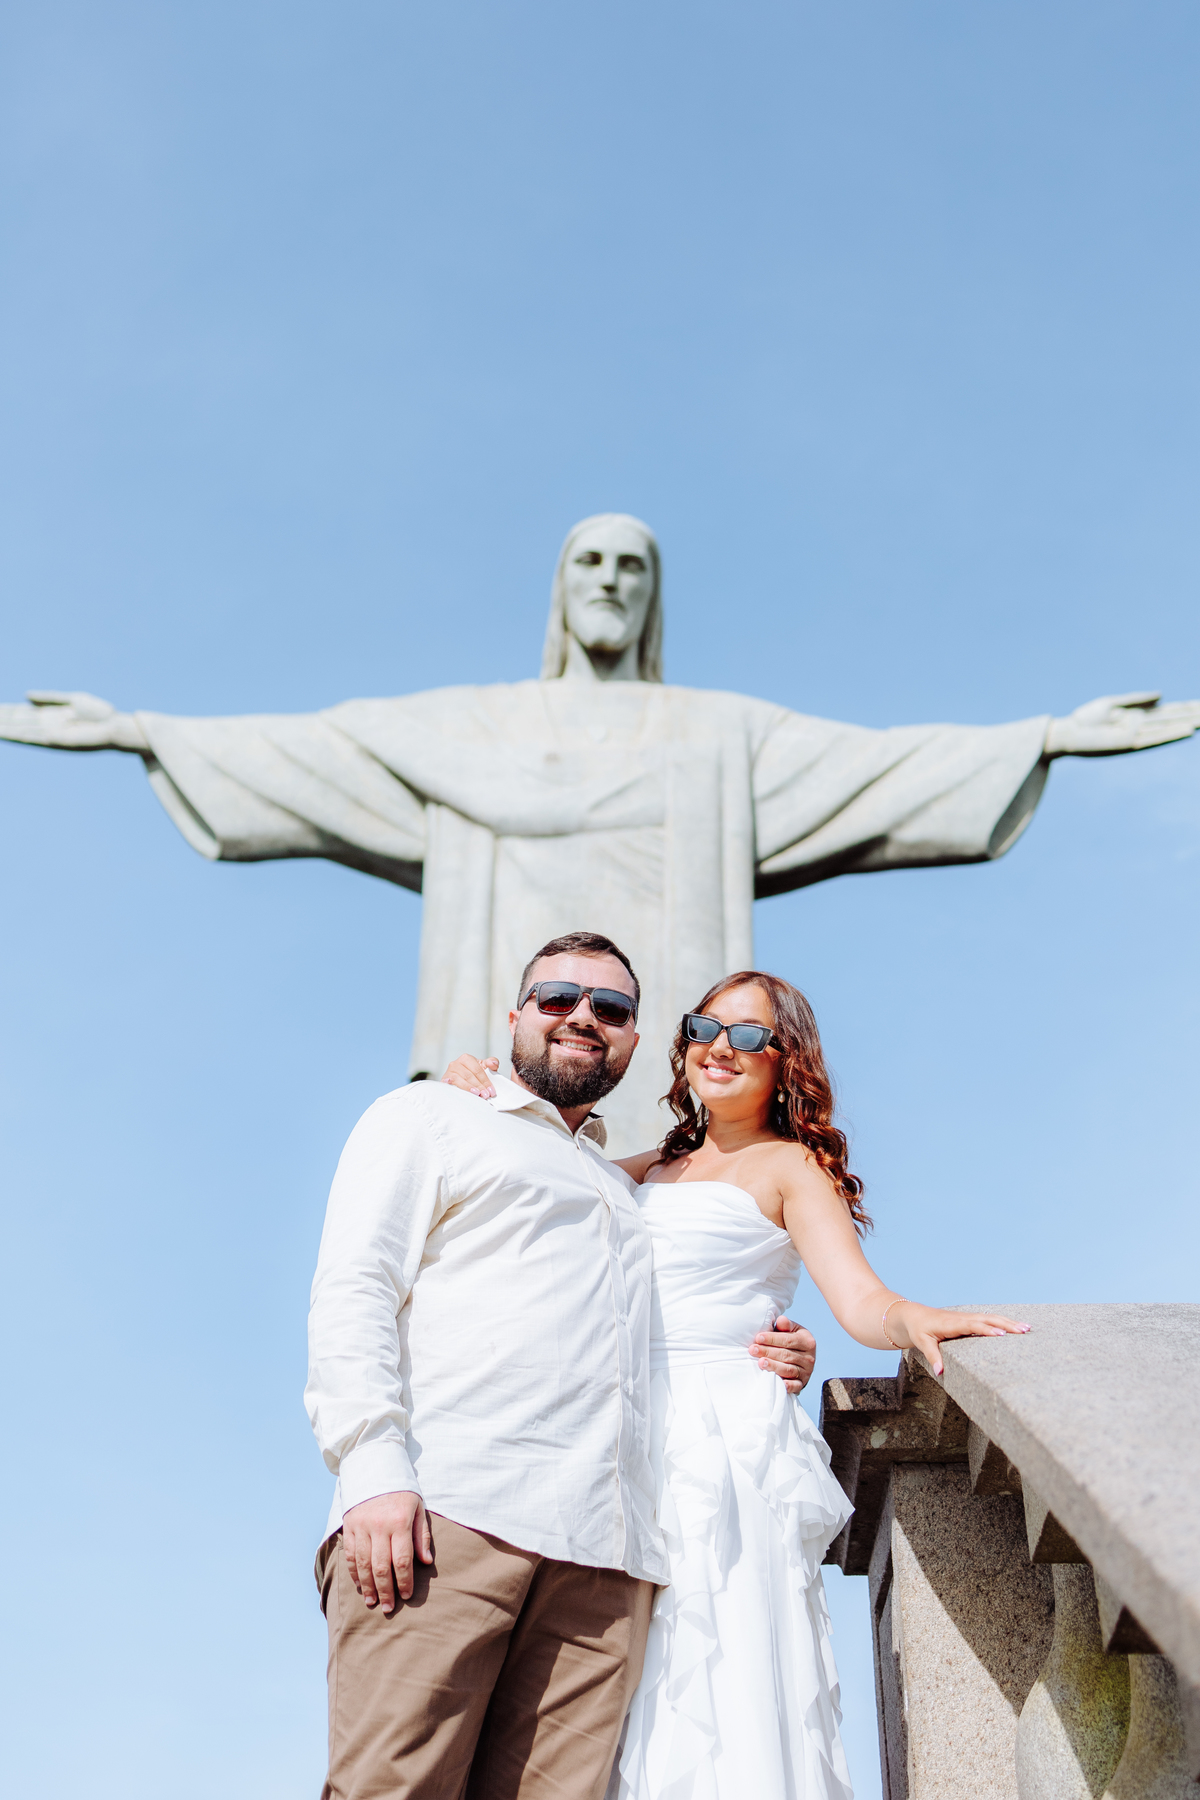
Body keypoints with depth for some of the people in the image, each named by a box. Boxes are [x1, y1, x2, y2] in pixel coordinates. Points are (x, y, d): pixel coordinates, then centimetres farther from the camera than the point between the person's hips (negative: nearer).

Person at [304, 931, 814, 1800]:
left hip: (605, 1553, 5)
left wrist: (768, 1366, 16)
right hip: (446, 1514, -5)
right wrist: (375, 1469, -13)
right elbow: (353, 1292, 4)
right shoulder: (427, 1118, 18)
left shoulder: (627, 1193, 36)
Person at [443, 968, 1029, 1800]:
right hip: (624, 1435, 5)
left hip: (725, 1440, -5)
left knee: (724, 1698, -11)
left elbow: (861, 1300, -6)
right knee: (629, 1707, -1)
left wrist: (915, 1321, -29)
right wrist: (479, 1092, 8)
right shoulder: (653, 1169, 23)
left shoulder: (789, 1166, 7)